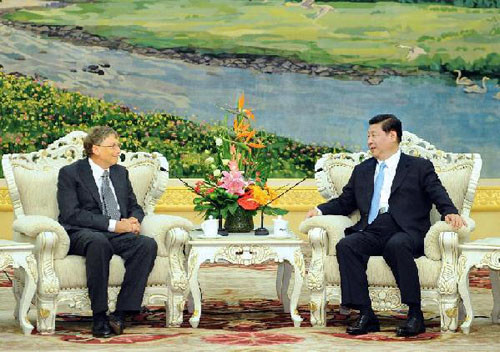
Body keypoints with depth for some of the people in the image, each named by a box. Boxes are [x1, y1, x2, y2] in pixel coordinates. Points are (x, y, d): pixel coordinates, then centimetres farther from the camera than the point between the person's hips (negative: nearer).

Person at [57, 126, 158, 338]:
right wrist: (113, 224, -18)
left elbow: (135, 207, 25)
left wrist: (133, 221, -2)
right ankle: (99, 316, -34)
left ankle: (121, 314, -31)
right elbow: (71, 214, -10)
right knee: (99, 242, -41)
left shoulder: (121, 173, 22)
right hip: (81, 234, -5)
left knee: (148, 244, -27)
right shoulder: (70, 173, 3)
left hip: (119, 234, 5)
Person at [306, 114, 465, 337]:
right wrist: (320, 210, 9)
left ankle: (415, 314, -31)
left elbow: (439, 196, 2)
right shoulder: (362, 171, 28)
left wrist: (450, 213, -19)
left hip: (406, 233, -4)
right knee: (345, 246, -27)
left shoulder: (420, 167, 14)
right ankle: (366, 315, -27)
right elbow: (344, 202, 28)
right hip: (371, 232, 4)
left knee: (396, 245, -38)